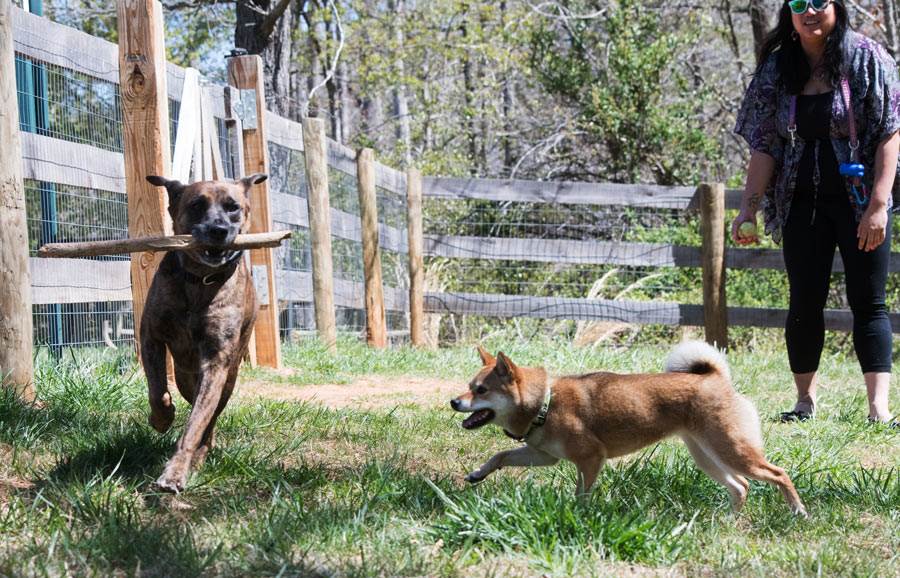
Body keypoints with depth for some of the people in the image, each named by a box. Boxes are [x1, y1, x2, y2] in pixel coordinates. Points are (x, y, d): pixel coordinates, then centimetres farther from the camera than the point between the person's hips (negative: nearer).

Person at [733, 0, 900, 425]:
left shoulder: (865, 58, -5)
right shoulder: (776, 70, 4)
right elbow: (764, 146, 5)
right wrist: (748, 208, -2)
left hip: (859, 200, -3)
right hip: (803, 203, 3)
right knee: (805, 303, 4)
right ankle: (805, 401, 13)